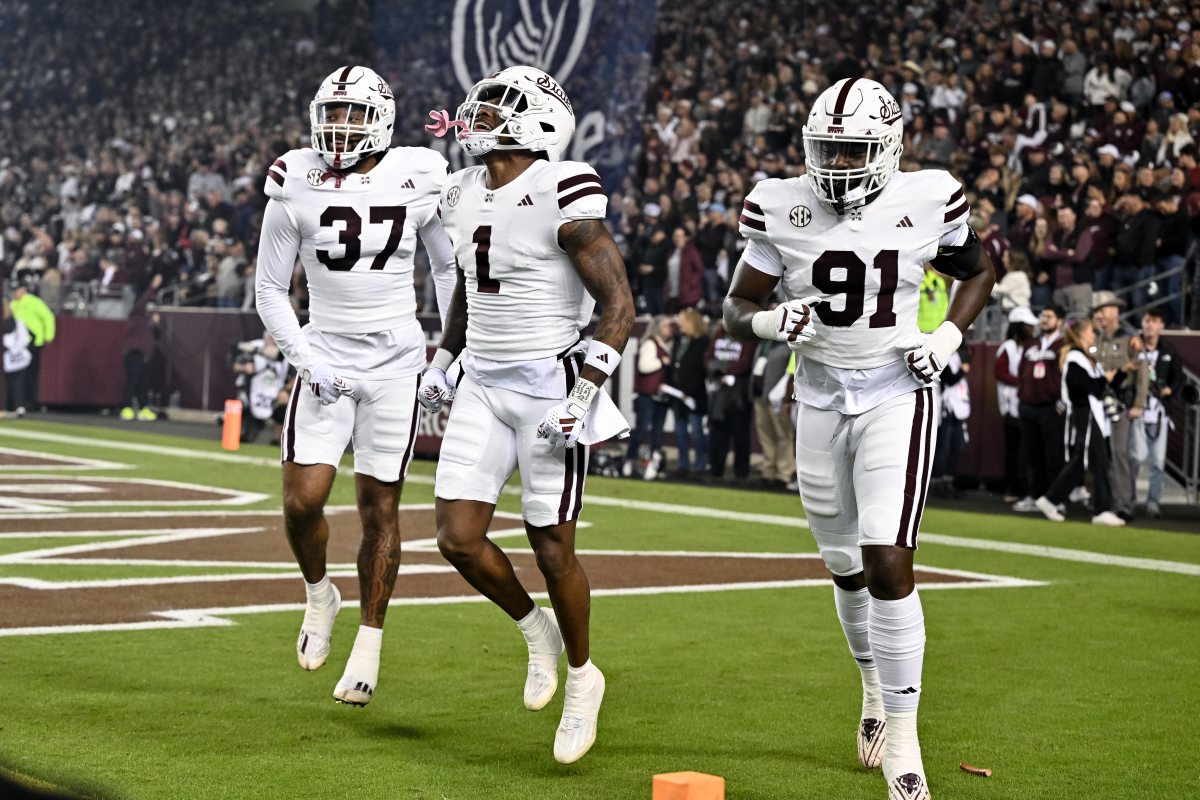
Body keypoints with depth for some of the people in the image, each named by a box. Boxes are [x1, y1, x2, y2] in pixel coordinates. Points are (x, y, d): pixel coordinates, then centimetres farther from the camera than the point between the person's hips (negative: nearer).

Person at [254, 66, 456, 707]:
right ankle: (319, 593, 22)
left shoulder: (418, 179, -3)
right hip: (326, 359, 1)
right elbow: (270, 289, 3)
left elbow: (447, 267, 12)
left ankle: (368, 648, 15)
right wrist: (304, 360, -9)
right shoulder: (297, 185, -4)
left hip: (395, 363, 0)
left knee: (379, 507, 3)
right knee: (303, 500, -9)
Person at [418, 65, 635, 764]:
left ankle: (582, 675, 24)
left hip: (550, 386, -7)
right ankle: (536, 629, 26)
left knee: (553, 550, 1)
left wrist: (582, 395, -20)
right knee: (459, 537, -1)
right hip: (483, 388, 7)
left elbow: (619, 303, -15)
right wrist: (444, 362, 22)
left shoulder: (561, 197, -16)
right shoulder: (465, 195, 7)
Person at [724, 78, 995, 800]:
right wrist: (771, 322, -20)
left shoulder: (925, 202, -8)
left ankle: (902, 737, -6)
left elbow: (980, 270, 11)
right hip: (820, 399, 3)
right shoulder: (783, 209, -5)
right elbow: (736, 309, 2)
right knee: (847, 566, 16)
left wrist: (949, 337, -5)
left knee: (888, 562, -17)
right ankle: (876, 686, 44)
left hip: (897, 396, -3)